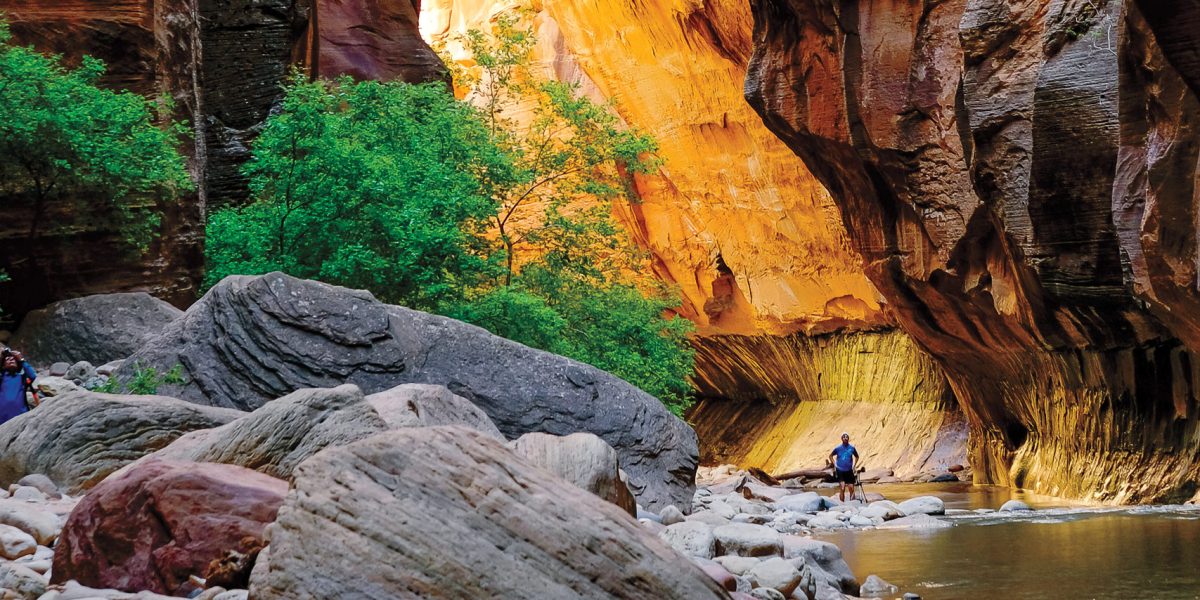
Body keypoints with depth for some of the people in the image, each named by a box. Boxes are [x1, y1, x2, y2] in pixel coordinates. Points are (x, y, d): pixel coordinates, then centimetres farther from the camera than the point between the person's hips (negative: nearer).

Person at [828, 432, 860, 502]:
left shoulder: (852, 448, 1)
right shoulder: (838, 448, -2)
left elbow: (856, 456, 20)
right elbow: (831, 456, 14)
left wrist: (854, 465, 10)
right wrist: (834, 464, 5)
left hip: (849, 471, 2)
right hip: (840, 471, -2)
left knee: (851, 489, 2)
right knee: (842, 489, -13)